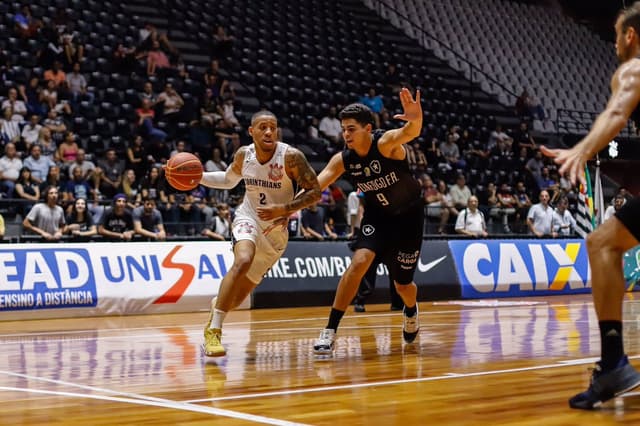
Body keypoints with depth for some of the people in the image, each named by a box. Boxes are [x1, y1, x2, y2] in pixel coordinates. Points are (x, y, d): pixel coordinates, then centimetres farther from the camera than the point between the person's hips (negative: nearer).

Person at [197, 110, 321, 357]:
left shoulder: (291, 156, -19)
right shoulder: (243, 155, -7)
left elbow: (315, 192, -16)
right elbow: (228, 180, 13)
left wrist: (283, 209, -26)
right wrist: (198, 177, -2)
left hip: (276, 231, 0)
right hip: (248, 218, 0)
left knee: (237, 298, 5)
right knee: (243, 261, -33)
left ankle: (218, 303, 43)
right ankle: (213, 330, -27)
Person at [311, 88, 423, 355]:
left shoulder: (386, 143, -27)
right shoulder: (343, 160, -14)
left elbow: (410, 132, -49)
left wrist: (416, 120, -74)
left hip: (408, 215, -2)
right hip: (377, 215, 2)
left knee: (402, 285, 7)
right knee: (359, 262, -23)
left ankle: (411, 312, 46)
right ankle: (330, 331, -19)